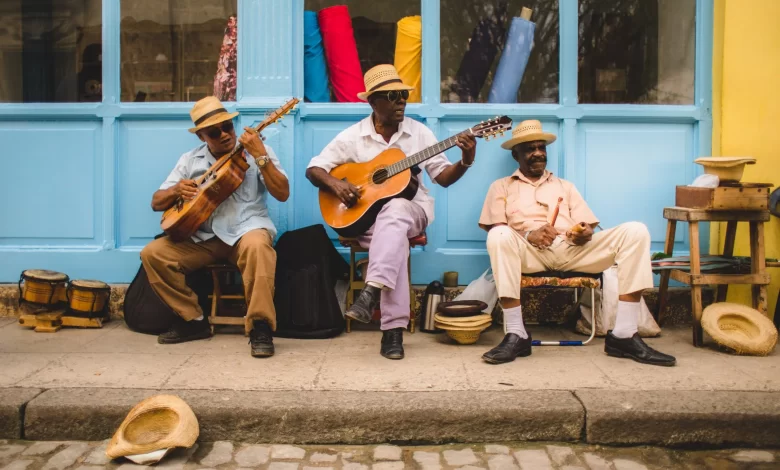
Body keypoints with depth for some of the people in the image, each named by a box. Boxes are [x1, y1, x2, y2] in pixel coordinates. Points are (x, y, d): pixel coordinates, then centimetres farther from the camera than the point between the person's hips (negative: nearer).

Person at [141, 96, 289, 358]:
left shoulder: (257, 151, 3)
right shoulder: (190, 160, 11)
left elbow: (282, 194, -9)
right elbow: (157, 202, 12)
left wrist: (260, 156, -19)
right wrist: (176, 190, -11)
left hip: (246, 230, -4)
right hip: (203, 236, 4)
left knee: (257, 245, -38)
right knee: (152, 253, -14)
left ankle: (260, 327, -29)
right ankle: (193, 320, 0)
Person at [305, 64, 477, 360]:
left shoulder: (419, 133, 5)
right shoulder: (353, 136, 1)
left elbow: (443, 177, 5)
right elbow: (313, 169, 3)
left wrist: (466, 161, -14)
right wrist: (334, 184, -17)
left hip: (411, 209, 1)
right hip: (366, 214, -1)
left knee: (394, 211, -38)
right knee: (395, 238, -36)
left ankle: (371, 292, -44)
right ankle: (393, 328, -34)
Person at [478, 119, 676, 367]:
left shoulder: (566, 186, 31)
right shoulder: (502, 186, 21)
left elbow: (588, 226, 19)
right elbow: (495, 229, 5)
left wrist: (585, 234, -7)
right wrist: (527, 235, -15)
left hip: (572, 250, 3)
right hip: (529, 251, -3)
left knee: (635, 231, -18)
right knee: (499, 236, -38)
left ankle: (623, 335, -24)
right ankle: (516, 335, -34)